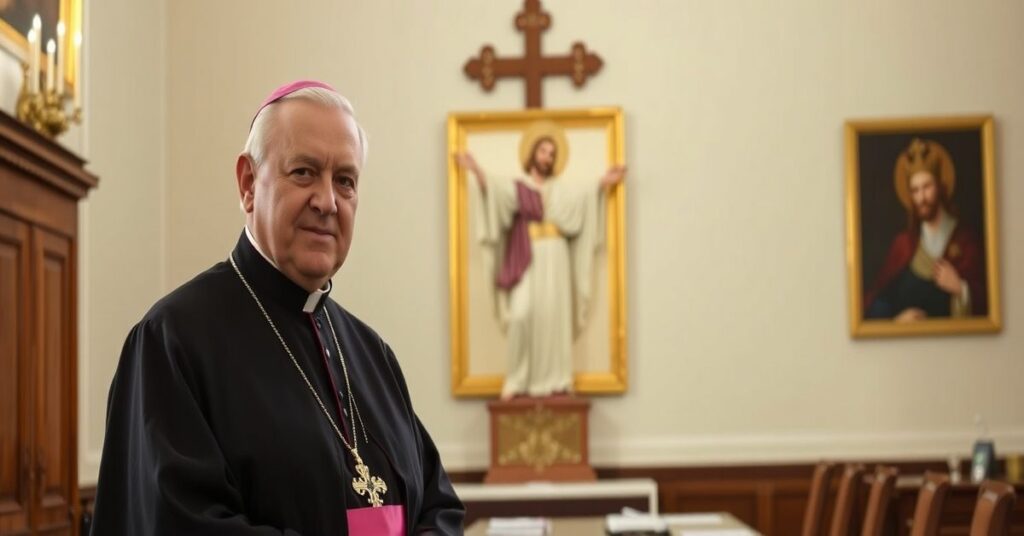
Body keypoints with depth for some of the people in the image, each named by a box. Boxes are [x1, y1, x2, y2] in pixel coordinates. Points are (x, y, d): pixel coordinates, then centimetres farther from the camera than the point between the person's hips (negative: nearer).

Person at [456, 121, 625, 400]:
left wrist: (605, 181, -15)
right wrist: (476, 170, -29)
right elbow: (492, 186, -12)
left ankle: (553, 380, 0)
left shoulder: (562, 189, 17)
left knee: (553, 319, -1)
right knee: (522, 316, -16)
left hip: (555, 261, 3)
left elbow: (589, 188, 1)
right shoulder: (515, 186, 7)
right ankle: (516, 380, -10)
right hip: (526, 261, -3)